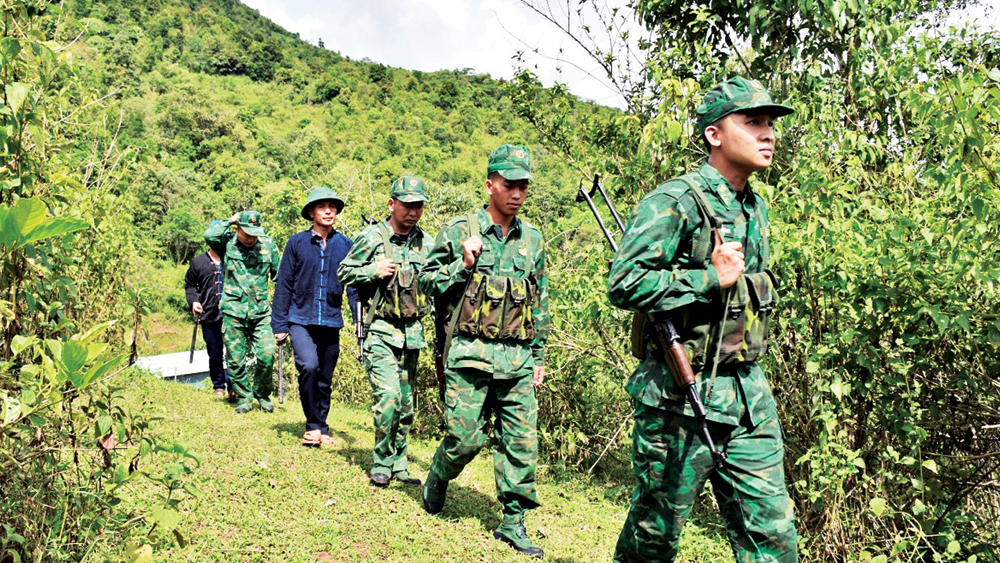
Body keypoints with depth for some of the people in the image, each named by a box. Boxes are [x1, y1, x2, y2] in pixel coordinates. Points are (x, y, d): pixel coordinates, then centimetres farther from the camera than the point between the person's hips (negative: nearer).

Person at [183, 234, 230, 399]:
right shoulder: (198, 262, 6)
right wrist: (193, 301, 1)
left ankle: (232, 387, 9)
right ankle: (218, 386, 26)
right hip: (209, 317, 1)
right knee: (215, 354, 10)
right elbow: (189, 284, 18)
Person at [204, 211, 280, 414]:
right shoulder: (227, 242, 0)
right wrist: (229, 221, -8)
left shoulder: (268, 244, 5)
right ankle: (243, 398, 20)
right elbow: (209, 235, -23)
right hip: (233, 311, -1)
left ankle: (262, 395, 15)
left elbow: (279, 273, 16)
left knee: (266, 355, -6)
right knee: (236, 360, 3)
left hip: (261, 311, 1)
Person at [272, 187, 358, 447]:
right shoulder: (297, 243, 0)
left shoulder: (345, 245, 4)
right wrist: (279, 325, 1)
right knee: (308, 366, -22)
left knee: (325, 379, 9)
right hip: (301, 319, -2)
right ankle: (313, 425, -5)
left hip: (331, 322, 2)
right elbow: (284, 285, 3)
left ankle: (321, 429, 26)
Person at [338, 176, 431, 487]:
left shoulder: (426, 243, 7)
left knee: (406, 403, 10)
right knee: (388, 397, -15)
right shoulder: (371, 237, -5)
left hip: (413, 331, 5)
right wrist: (373, 271, -14)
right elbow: (344, 272, 2)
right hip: (381, 330, -5)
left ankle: (398, 466, 22)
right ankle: (382, 464, 2)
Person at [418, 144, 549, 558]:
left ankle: (513, 522, 13)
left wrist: (539, 356, 16)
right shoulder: (459, 230, 1)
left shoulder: (533, 239, 12)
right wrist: (463, 264, -12)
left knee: (522, 442, 2)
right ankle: (437, 479, 32)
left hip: (517, 360, 4)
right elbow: (427, 281, 4)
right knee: (465, 438, 0)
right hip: (470, 355, -3)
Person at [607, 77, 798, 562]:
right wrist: (710, 279, -21)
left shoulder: (756, 208, 13)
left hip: (749, 399, 7)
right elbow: (623, 284, -23)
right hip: (678, 399, -7)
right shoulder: (674, 203, -14)